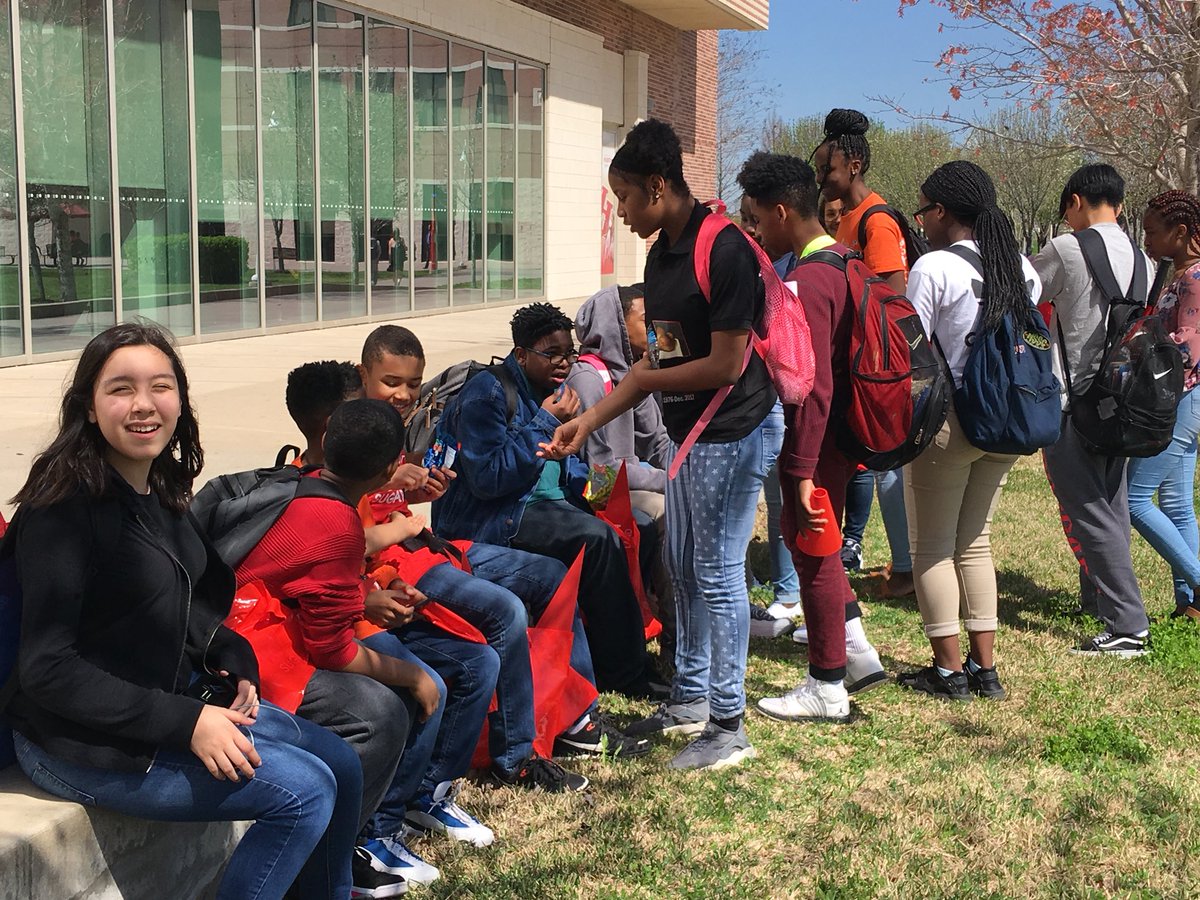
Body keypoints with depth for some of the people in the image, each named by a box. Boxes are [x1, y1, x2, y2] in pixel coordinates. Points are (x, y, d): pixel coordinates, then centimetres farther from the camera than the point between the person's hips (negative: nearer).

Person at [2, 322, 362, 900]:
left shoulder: (160, 492, 4)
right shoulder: (65, 506, -21)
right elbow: (48, 668, -23)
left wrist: (232, 666, 0)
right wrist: (185, 724, -24)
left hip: (177, 697, 9)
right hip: (81, 742, -8)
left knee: (341, 766, 6)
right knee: (304, 791, -18)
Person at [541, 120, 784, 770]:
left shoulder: (724, 250, -20)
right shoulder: (661, 253, 8)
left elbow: (725, 365, -22)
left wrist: (645, 381, -9)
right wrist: (589, 421, 8)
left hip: (735, 430, -10)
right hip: (687, 431, 10)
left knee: (717, 574, -2)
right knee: (683, 569, 17)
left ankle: (729, 727, 10)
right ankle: (690, 700, 32)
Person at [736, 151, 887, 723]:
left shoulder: (805, 281, -23)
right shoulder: (842, 261, 8)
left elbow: (813, 387, -27)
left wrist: (802, 472, -25)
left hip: (815, 444, -10)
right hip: (843, 435, 10)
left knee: (812, 555, 3)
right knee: (808, 540, 24)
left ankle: (827, 691, 16)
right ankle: (857, 649, 30)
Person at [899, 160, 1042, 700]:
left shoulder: (934, 267, -13)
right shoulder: (1021, 268, 7)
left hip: (949, 419, -7)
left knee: (931, 546, 6)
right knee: (974, 541, 17)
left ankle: (949, 670, 10)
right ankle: (984, 669, 18)